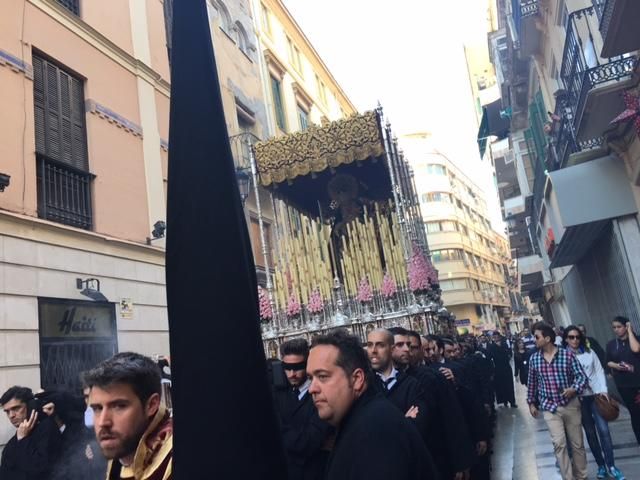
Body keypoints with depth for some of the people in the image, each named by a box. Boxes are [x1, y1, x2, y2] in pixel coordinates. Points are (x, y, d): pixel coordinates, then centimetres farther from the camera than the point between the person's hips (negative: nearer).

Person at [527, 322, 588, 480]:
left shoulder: (567, 354, -9)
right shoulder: (534, 358, 0)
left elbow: (581, 376, -9)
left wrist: (574, 389, -28)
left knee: (577, 443, 10)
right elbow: (532, 382, 11)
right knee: (559, 443, -10)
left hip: (571, 405, -1)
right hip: (549, 407, 1)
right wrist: (531, 402, 14)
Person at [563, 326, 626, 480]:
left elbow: (599, 371, 5)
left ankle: (611, 466, 3)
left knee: (603, 430, -6)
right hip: (579, 398, -1)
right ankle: (601, 465, 18)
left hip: (596, 394, 1)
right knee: (590, 432, 7)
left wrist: (604, 390, -6)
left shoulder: (589, 352, 5)